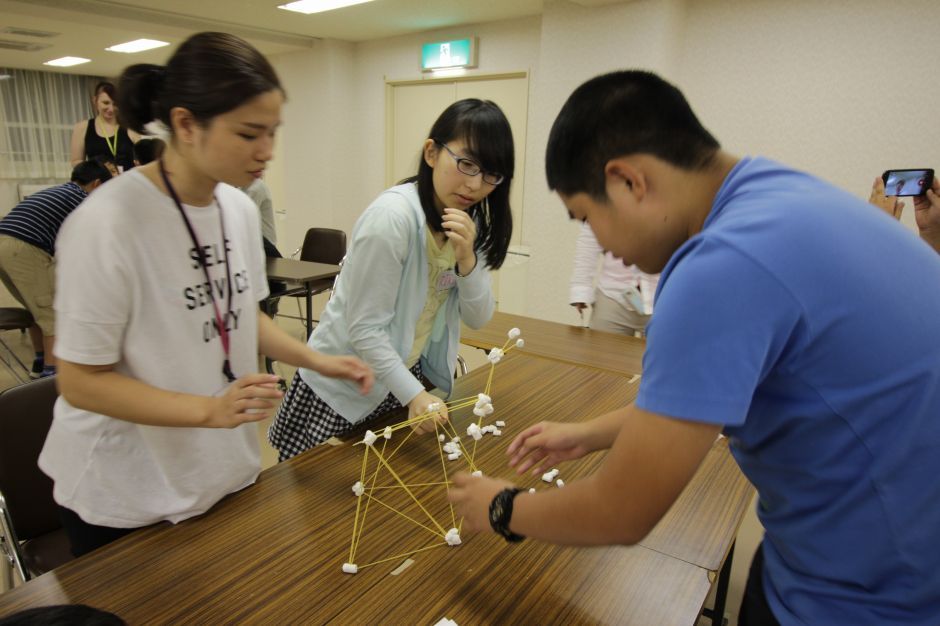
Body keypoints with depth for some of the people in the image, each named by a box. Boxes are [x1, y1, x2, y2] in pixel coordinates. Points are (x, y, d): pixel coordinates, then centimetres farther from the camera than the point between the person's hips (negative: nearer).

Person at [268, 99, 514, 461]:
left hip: (405, 374, 6)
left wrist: (467, 259, -23)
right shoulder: (393, 216, -27)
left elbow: (477, 319, -7)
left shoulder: (470, 222, -5)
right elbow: (364, 329, -25)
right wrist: (414, 394, -31)